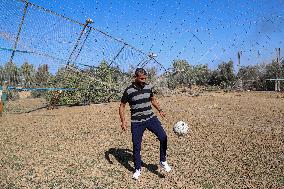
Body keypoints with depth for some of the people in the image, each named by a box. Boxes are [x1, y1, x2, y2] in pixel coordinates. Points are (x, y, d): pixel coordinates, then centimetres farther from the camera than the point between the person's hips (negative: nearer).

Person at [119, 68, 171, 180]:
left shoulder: (148, 87, 2)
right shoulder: (129, 91, -10)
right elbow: (122, 106, -1)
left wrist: (159, 110, 8)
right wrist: (123, 121, -9)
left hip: (151, 118, 3)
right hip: (137, 122, -3)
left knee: (163, 137, -13)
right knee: (136, 146, 6)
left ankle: (163, 161, 9)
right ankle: (138, 169, 27)